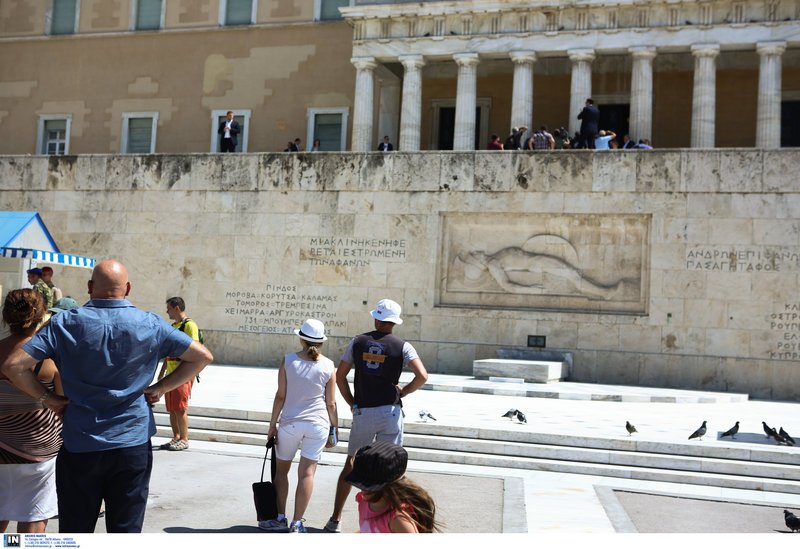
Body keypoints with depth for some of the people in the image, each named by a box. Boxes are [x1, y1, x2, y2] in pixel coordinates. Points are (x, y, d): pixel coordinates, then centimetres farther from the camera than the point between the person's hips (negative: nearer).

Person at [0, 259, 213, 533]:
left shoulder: (66, 323, -6)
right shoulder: (149, 324, -3)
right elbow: (202, 356, 1)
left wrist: (46, 397, 0)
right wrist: (161, 388, 3)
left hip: (79, 448, 0)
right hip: (133, 447, 0)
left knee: (74, 531, 13)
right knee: (126, 530, 8)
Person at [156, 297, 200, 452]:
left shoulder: (189, 325, -11)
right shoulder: (173, 326, 17)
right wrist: (162, 371, 21)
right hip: (171, 374, 9)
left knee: (180, 408, -5)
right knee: (171, 409, 11)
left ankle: (184, 440, 3)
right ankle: (176, 437, 19)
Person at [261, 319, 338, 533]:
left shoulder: (288, 360, -5)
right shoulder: (328, 366, -3)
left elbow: (280, 396, -4)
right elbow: (331, 403, 1)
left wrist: (272, 425, 4)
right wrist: (334, 430, 11)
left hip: (290, 422, 0)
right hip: (318, 423, 0)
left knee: (282, 469, 16)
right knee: (307, 472, 3)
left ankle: (280, 518, 17)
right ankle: (297, 523, 4)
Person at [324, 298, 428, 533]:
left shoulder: (358, 342, 3)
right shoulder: (402, 346, -3)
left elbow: (340, 376, 3)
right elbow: (422, 376, -15)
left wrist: (352, 403, 9)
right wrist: (403, 391, 1)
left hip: (363, 413, 2)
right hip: (390, 412, -1)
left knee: (351, 465, 13)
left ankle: (335, 520, 15)